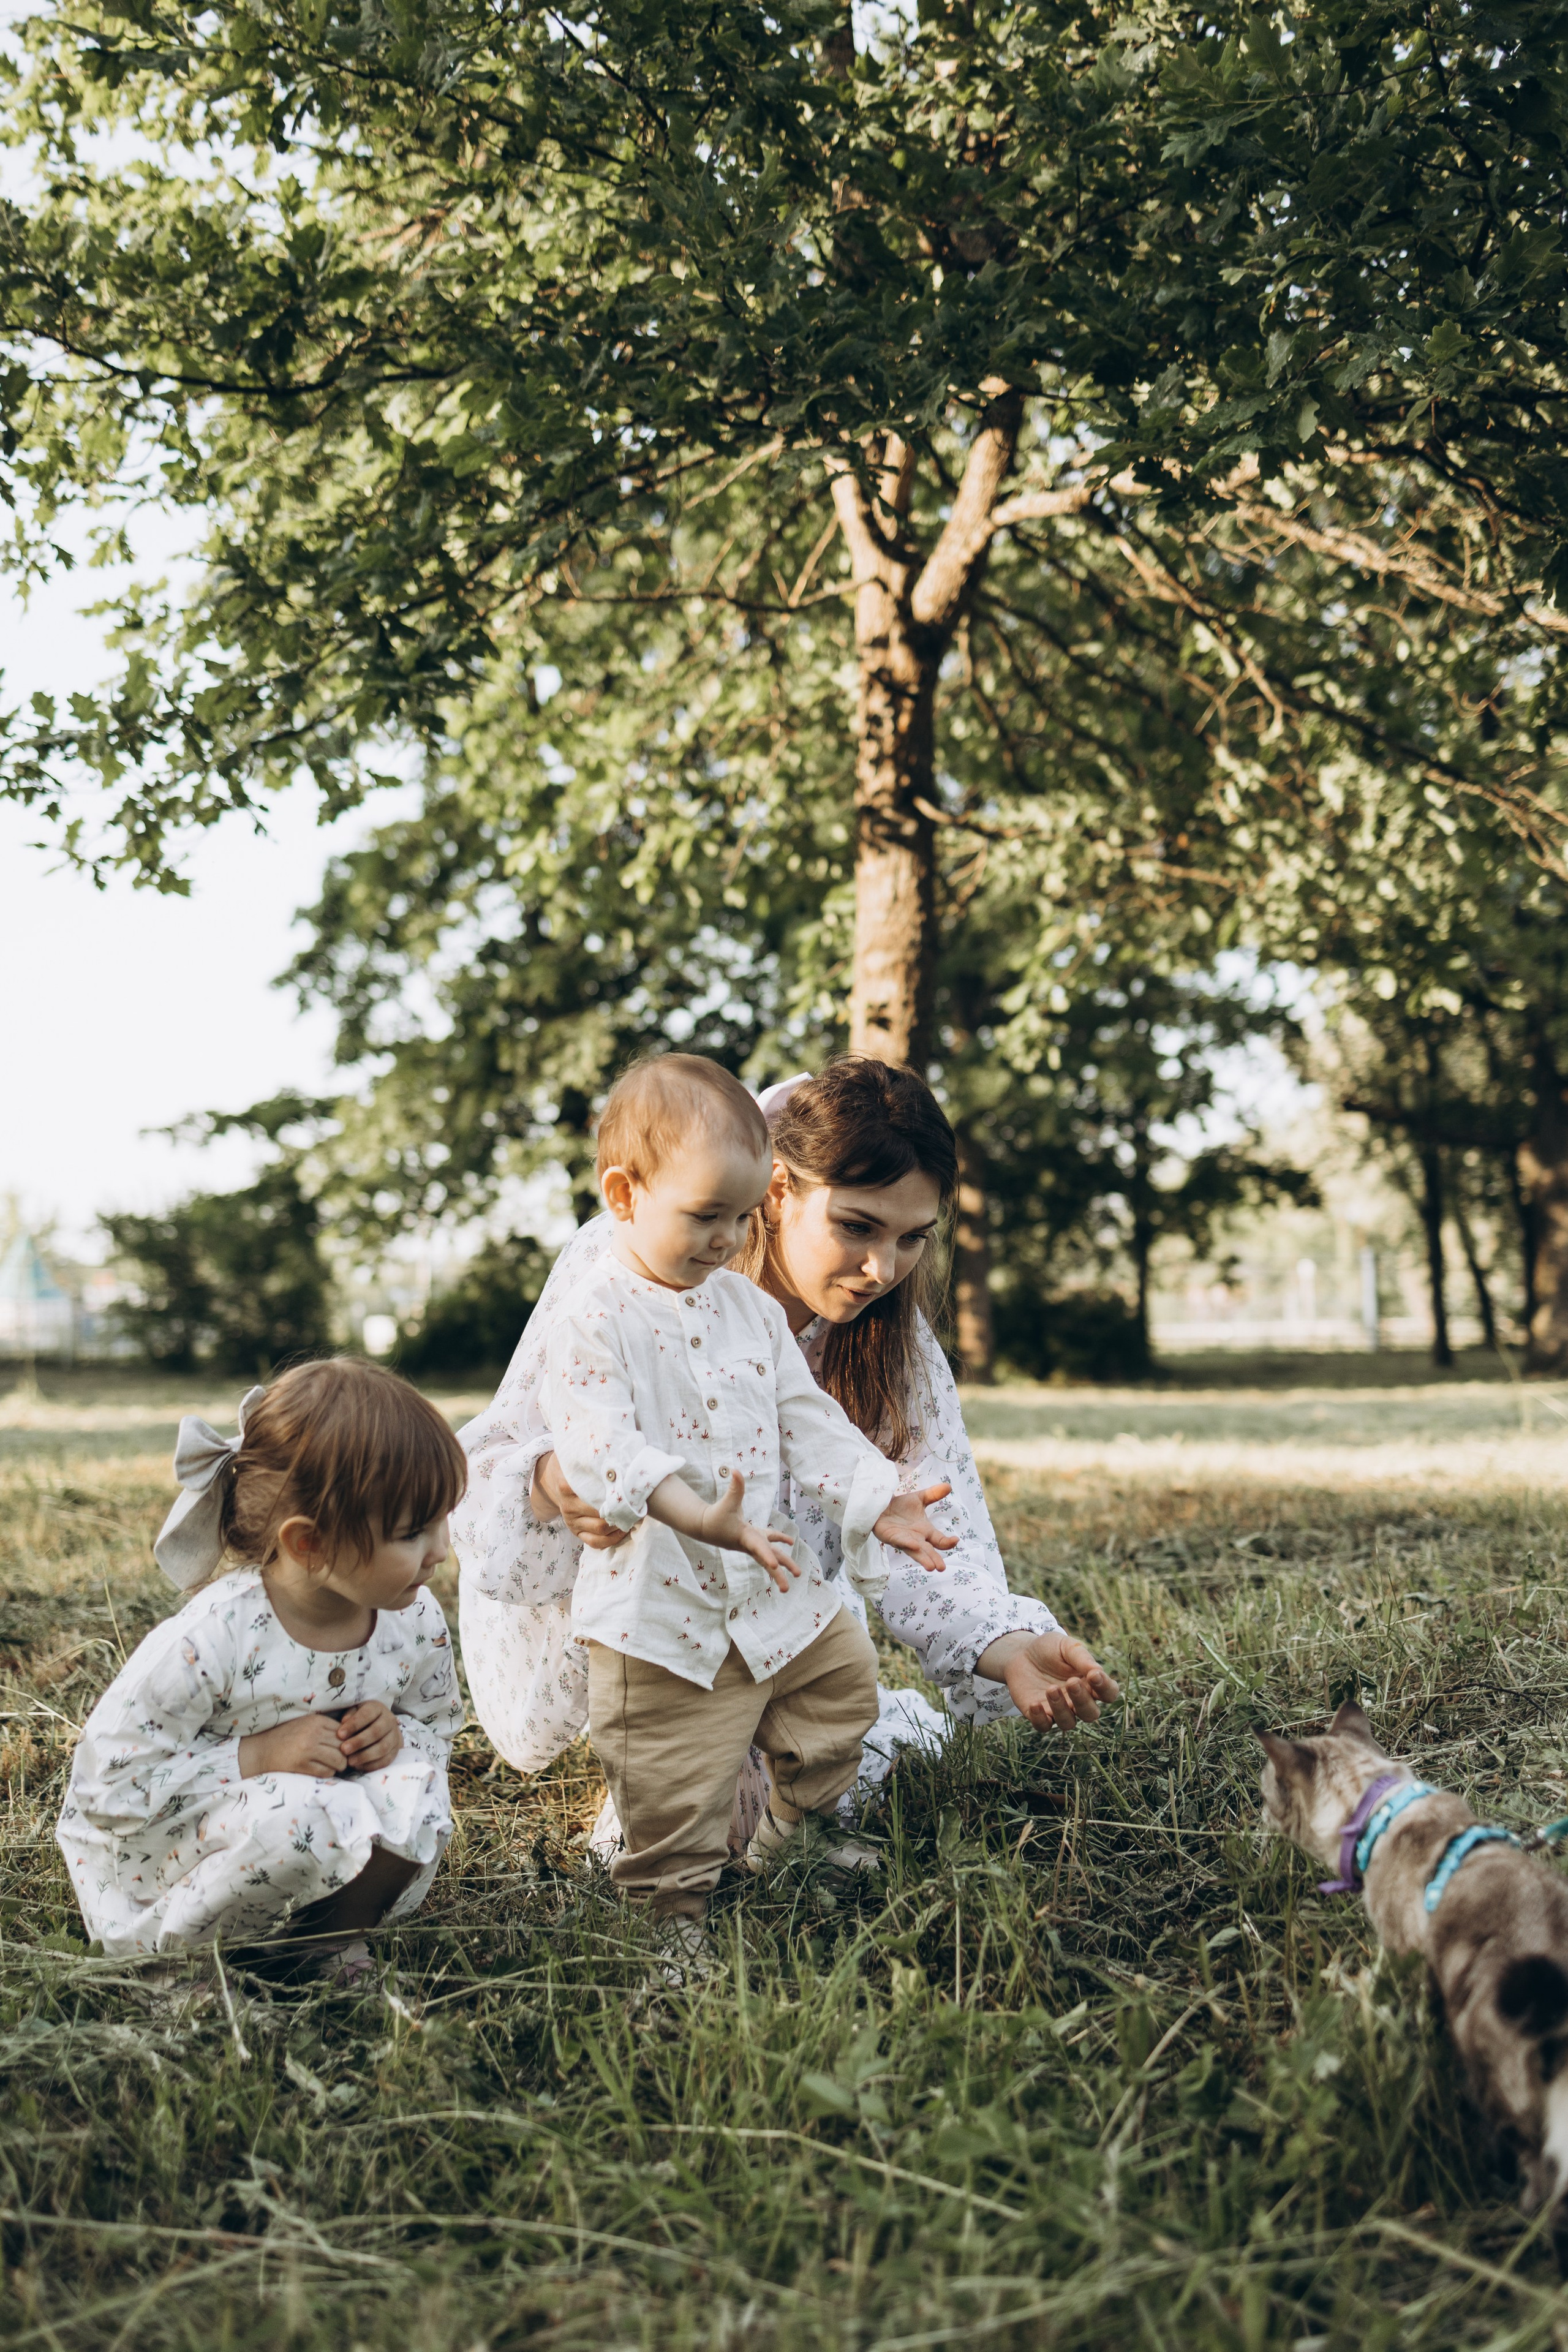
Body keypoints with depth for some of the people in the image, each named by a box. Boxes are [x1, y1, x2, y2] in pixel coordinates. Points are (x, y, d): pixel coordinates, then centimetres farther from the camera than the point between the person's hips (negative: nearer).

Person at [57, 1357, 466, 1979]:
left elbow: (437, 1727, 10)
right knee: (292, 1815, -36)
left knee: (414, 1793, -24)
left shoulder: (416, 1623, -10)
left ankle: (331, 1936, -1)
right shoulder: (210, 1641, -29)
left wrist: (397, 1736, -15)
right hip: (161, 1872, -5)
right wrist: (254, 1758, -29)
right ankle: (176, 1949, -8)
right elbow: (107, 1781, -24)